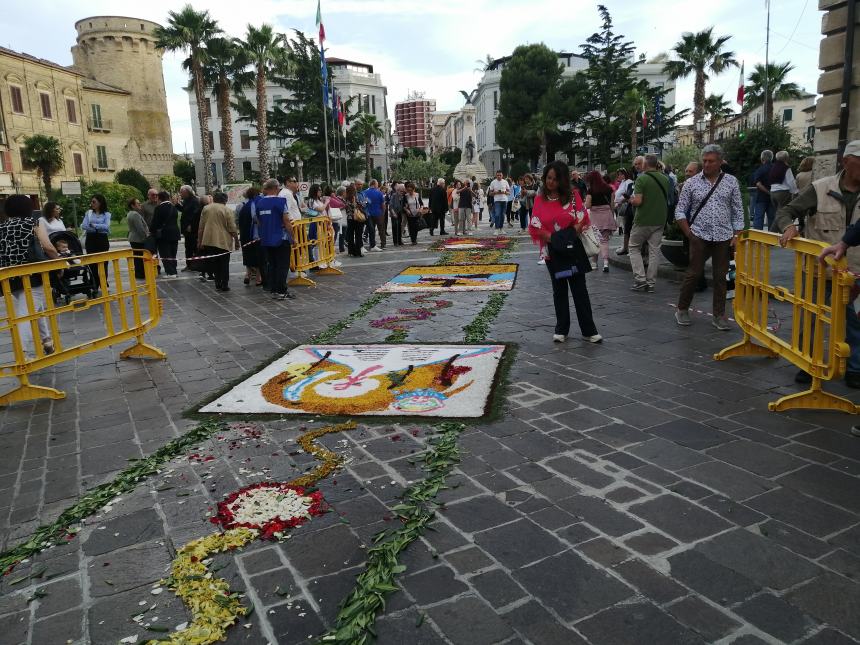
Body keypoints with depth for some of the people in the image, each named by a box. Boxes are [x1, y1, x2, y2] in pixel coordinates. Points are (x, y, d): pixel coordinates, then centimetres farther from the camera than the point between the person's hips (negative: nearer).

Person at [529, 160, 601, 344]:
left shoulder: (572, 195, 1)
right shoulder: (540, 199, 3)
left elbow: (582, 219, -3)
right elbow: (535, 226, -2)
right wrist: (551, 237, -15)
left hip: (573, 247, -1)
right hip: (553, 250, 1)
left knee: (579, 289, 0)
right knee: (559, 289, 10)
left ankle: (589, 330, 7)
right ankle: (561, 329, 20)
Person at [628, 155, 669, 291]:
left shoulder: (641, 179, -13)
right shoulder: (665, 179, 6)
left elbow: (638, 201, -20)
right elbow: (668, 199, 16)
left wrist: (631, 200, 0)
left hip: (643, 220, -5)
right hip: (660, 221, 5)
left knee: (634, 248, 9)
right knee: (654, 251, 8)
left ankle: (640, 279, -1)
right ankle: (651, 283, 9)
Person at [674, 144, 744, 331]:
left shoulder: (731, 182, 6)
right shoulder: (691, 183, 2)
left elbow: (738, 211, 8)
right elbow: (680, 211, 4)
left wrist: (737, 235, 0)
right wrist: (689, 233, -3)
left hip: (724, 237, 2)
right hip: (700, 236, -1)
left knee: (720, 277, 5)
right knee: (693, 274, -1)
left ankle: (719, 315, 14)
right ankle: (682, 310, 14)